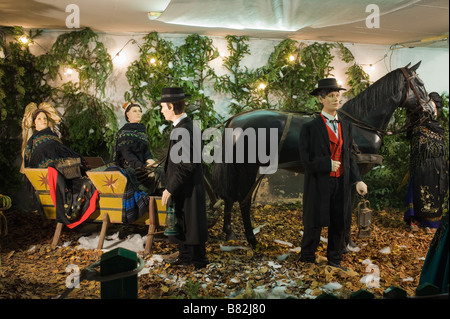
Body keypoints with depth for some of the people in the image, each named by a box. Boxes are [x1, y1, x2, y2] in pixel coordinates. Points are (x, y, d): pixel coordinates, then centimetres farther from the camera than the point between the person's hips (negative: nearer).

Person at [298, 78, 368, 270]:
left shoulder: (346, 127, 12)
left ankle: (334, 261, 27)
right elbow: (306, 159, -10)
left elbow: (349, 157, 12)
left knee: (338, 224, 12)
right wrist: (329, 164, -14)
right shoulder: (310, 128, -5)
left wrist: (357, 180, 1)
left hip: (341, 184, 5)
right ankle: (307, 261, 19)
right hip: (319, 184, -5)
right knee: (314, 225, 2)